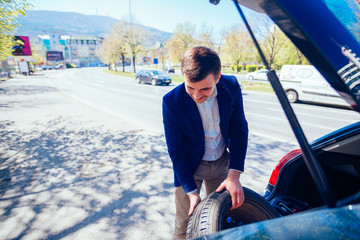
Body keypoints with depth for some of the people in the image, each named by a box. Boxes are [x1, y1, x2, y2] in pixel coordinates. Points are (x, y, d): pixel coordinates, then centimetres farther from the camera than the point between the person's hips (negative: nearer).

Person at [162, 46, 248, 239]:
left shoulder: (231, 87, -16)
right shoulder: (171, 101, -24)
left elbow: (239, 130, -8)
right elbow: (175, 150, -16)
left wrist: (234, 174, -16)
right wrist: (192, 192, -16)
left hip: (222, 163, 3)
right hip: (190, 165, -2)